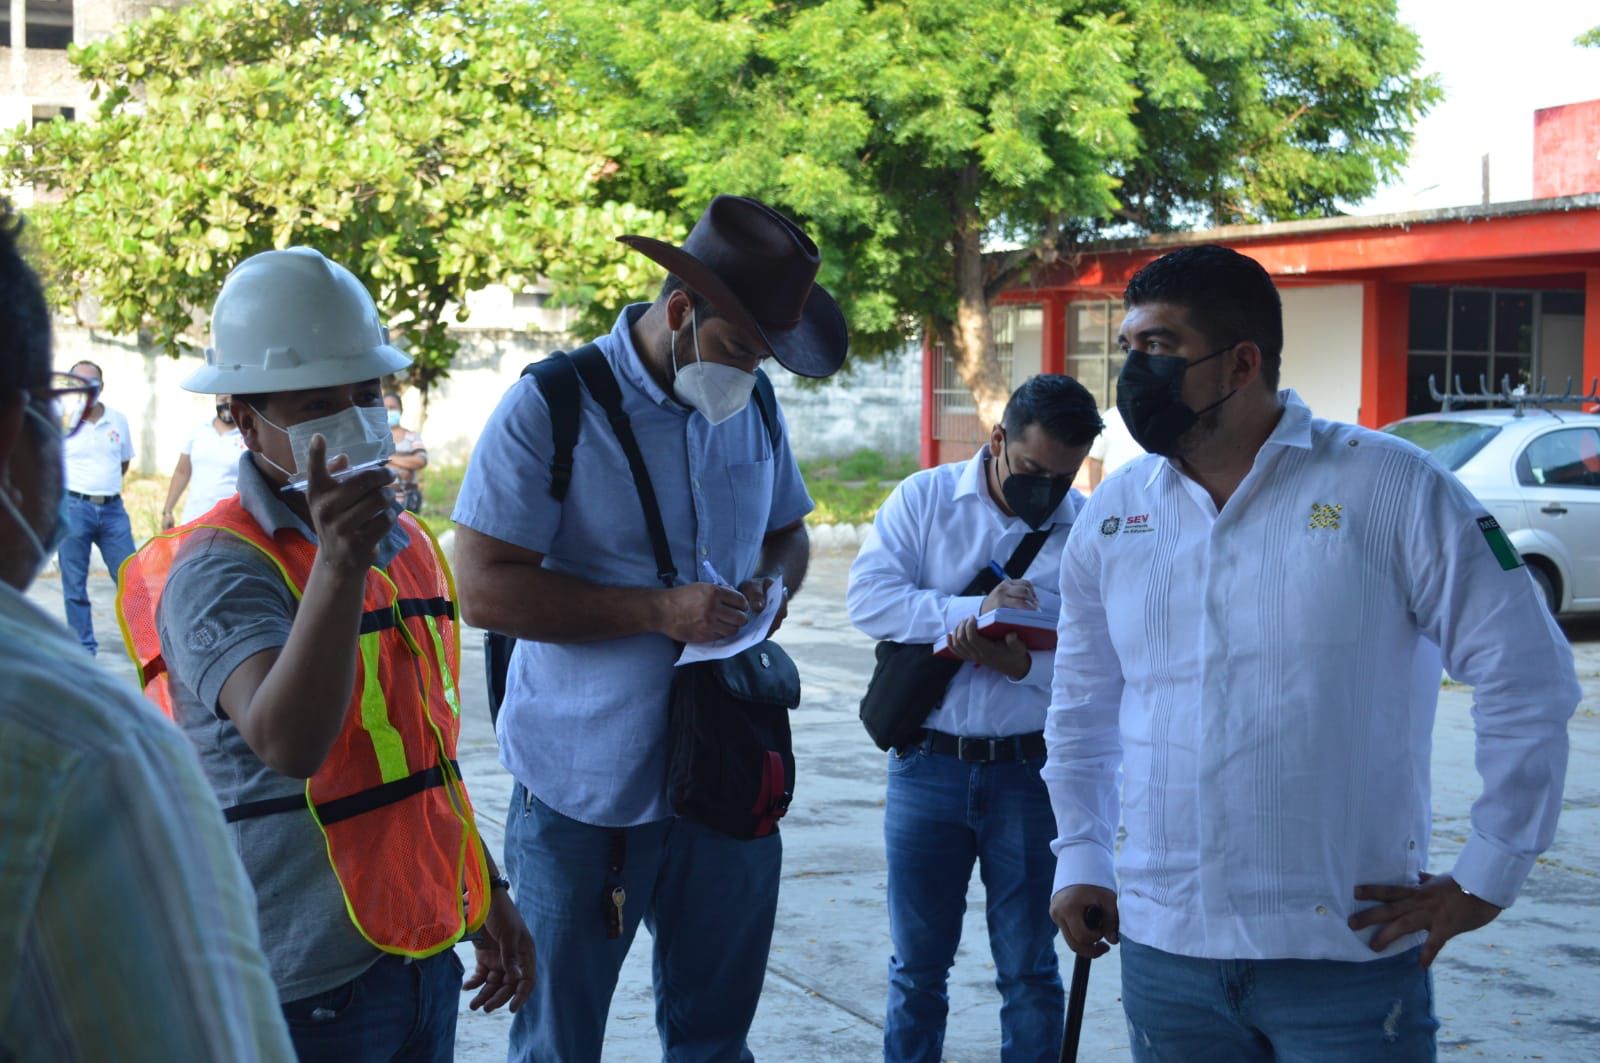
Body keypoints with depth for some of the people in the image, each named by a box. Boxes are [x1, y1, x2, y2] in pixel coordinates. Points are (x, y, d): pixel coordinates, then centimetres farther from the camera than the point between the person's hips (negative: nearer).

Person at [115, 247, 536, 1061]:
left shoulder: (405, 545, 9)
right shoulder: (219, 568, -16)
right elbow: (287, 745, -33)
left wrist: (484, 893, 22)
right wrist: (338, 566, -42)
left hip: (421, 954, 7)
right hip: (308, 987, -7)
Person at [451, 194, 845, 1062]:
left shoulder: (754, 407, 6)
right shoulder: (549, 410, -13)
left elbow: (788, 529, 21)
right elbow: (484, 590, -17)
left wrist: (776, 578, -4)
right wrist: (659, 612, -23)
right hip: (583, 792, -5)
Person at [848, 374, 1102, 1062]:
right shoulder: (925, 498, 1)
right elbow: (868, 595, -11)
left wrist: (1017, 661, -23)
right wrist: (973, 610, -21)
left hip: (1030, 773, -1)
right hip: (927, 767, 1)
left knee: (1029, 971, 9)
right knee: (917, 965, 12)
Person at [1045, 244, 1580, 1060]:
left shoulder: (1391, 489, -7)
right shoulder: (1111, 516, 7)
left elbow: (1527, 678, -6)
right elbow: (1081, 705, 21)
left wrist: (1485, 879, -6)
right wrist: (1080, 860, 14)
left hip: (1346, 956, -4)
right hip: (1164, 953, 4)